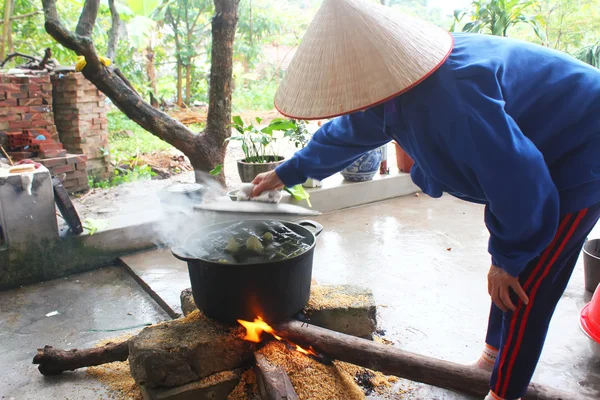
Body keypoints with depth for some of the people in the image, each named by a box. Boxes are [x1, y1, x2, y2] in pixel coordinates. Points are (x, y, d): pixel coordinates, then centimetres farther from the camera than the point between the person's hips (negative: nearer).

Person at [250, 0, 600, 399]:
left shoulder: (449, 92, -39)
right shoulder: (395, 84, -7)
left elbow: (515, 176, -35)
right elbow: (345, 133, 8)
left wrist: (508, 256, -19)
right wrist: (286, 173, 16)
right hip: (540, 160, 9)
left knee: (523, 286, -3)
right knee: (512, 267, 18)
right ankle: (496, 354, 37)